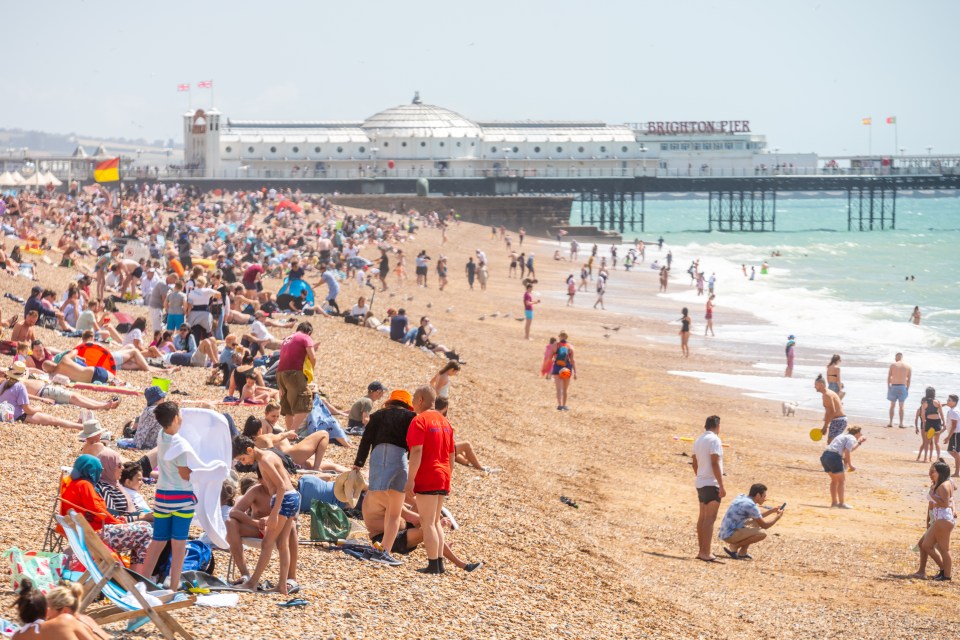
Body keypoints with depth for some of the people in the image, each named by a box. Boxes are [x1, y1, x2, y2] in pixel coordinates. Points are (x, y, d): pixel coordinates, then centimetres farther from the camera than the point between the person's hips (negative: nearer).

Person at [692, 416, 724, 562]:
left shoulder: (698, 440, 13)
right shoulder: (714, 440, -12)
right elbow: (715, 463, -19)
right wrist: (721, 486, -18)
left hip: (701, 484, 9)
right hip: (712, 484, -9)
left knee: (702, 517, 12)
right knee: (710, 518, -10)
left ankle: (702, 551, 15)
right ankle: (706, 553, -14)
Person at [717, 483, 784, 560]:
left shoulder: (741, 497, 12)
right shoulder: (751, 505, -16)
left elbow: (756, 516, 28)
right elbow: (764, 525, -9)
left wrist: (772, 510, 23)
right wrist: (778, 517, 5)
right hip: (730, 535, -10)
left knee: (756, 523, 24)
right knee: (762, 533, -21)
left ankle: (742, 552, 15)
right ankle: (734, 547, -7)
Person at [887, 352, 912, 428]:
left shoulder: (893, 365, -2)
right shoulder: (908, 366, 3)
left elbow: (889, 377, -3)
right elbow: (909, 380, 2)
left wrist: (888, 387, 4)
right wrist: (907, 389, 9)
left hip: (894, 387, -1)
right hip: (903, 387, 1)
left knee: (892, 405, 10)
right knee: (901, 406, 8)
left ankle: (890, 423, 8)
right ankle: (901, 424, 7)